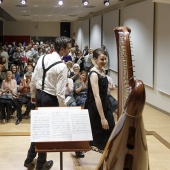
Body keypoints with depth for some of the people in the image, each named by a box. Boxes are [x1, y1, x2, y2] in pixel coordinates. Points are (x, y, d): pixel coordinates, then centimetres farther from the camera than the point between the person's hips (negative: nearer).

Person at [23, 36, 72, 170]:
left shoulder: (42, 58, -1)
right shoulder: (62, 66, -21)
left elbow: (33, 79, 5)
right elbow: (60, 91, -21)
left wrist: (33, 94, 19)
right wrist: (63, 109, -12)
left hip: (39, 95, 7)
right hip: (51, 99, -7)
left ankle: (30, 159, 30)